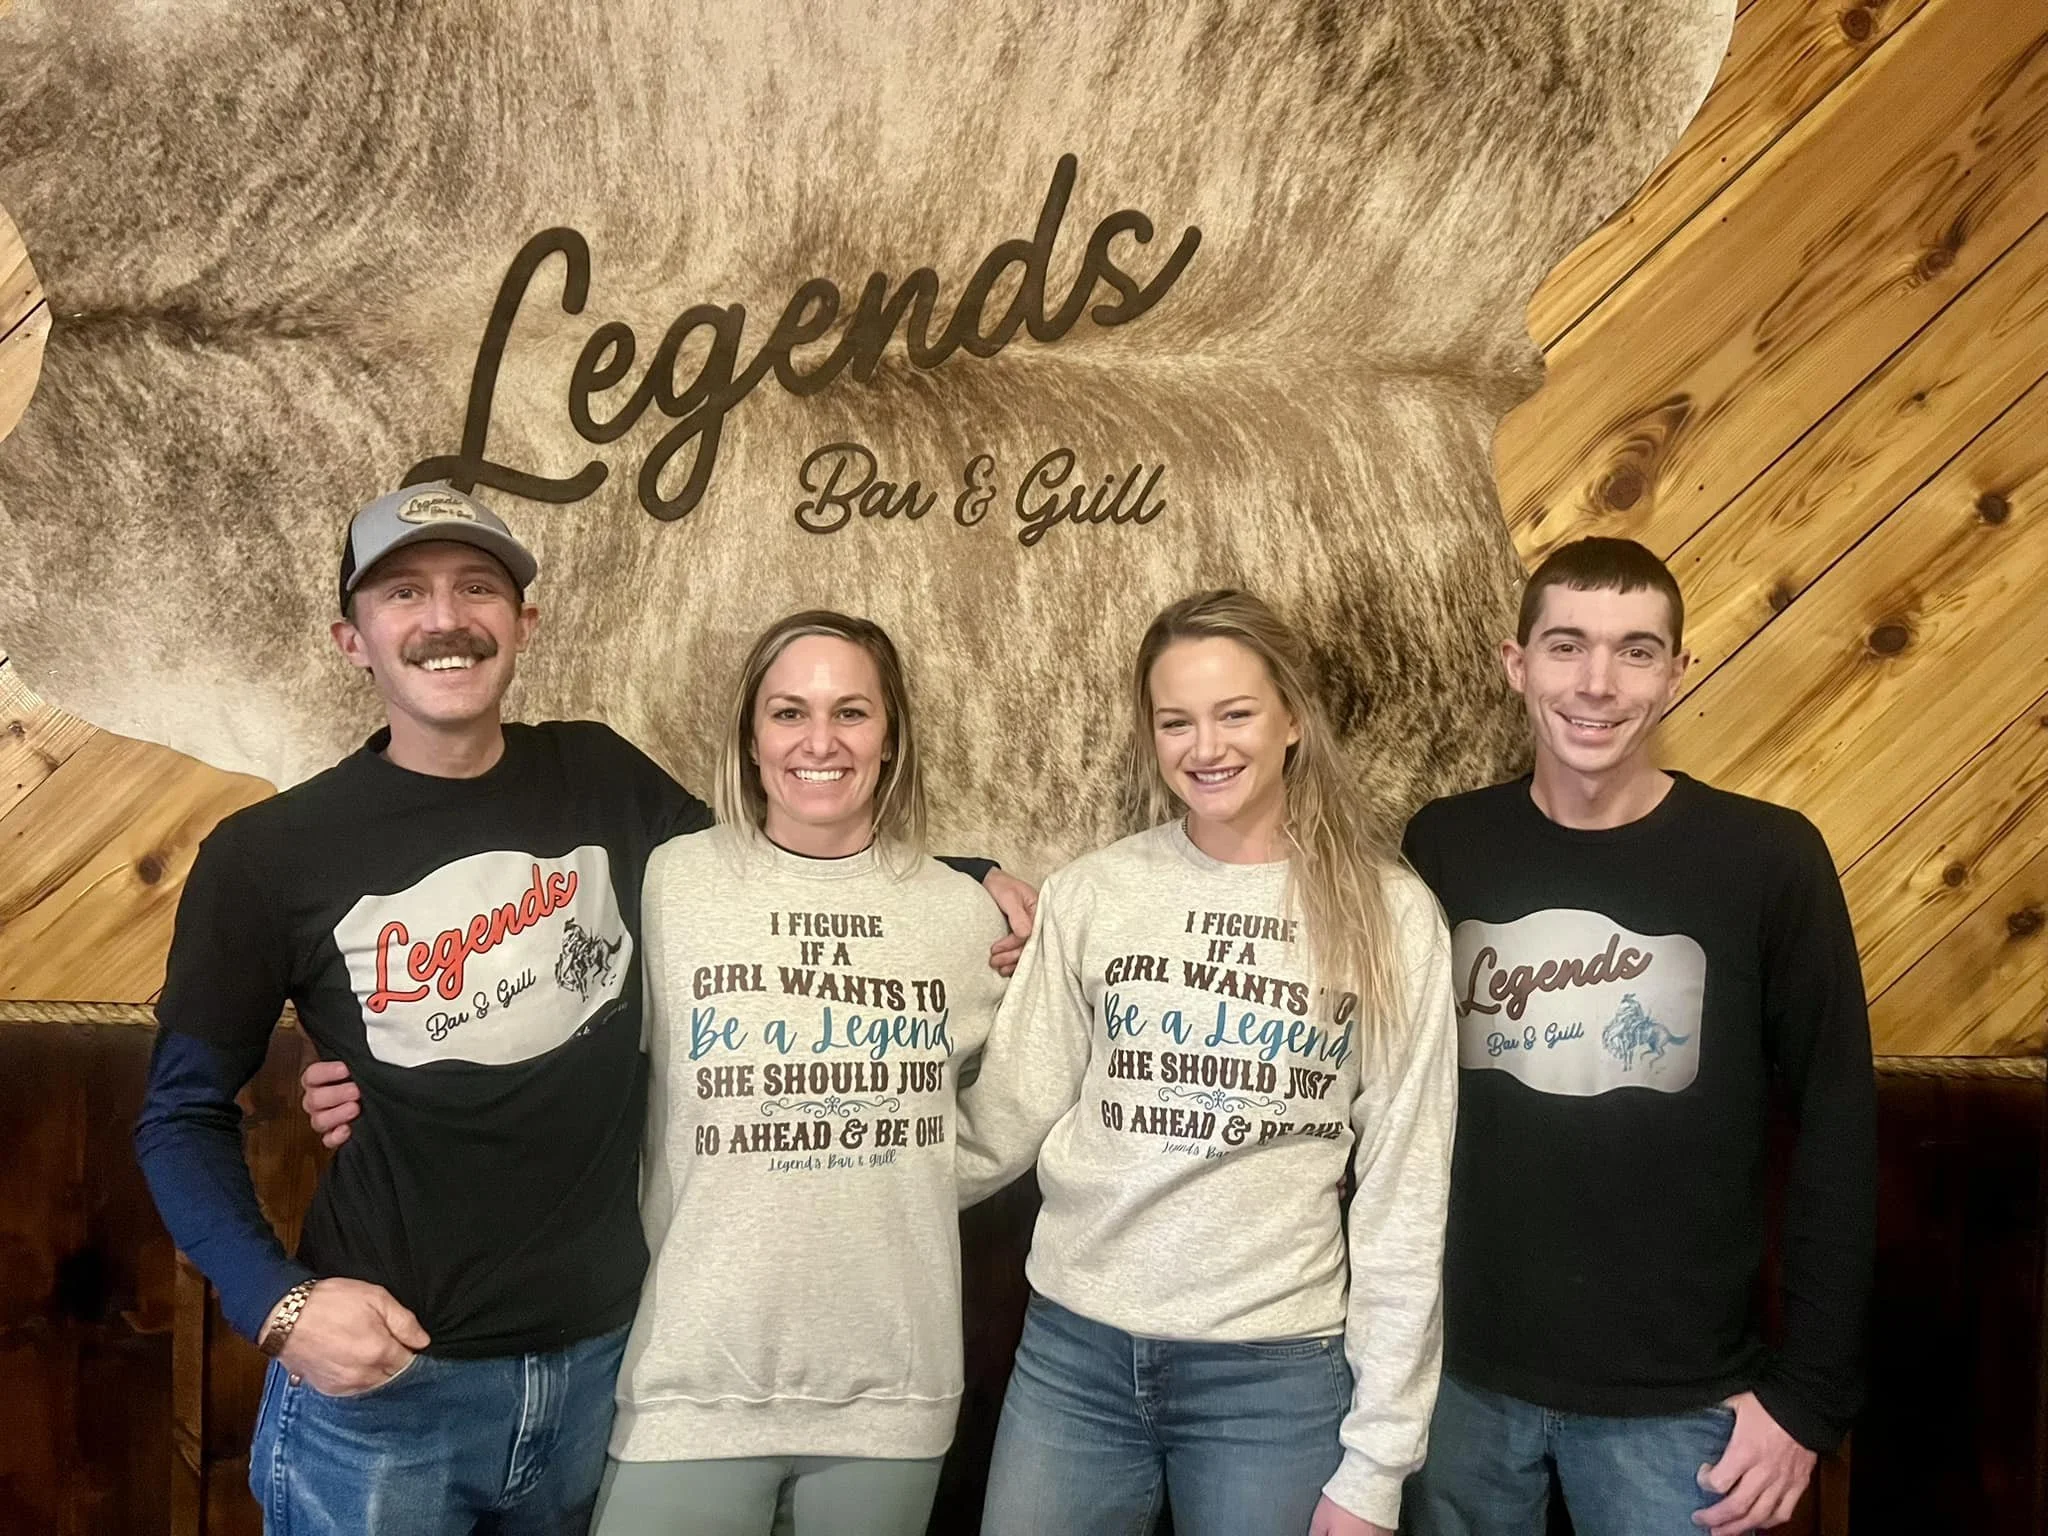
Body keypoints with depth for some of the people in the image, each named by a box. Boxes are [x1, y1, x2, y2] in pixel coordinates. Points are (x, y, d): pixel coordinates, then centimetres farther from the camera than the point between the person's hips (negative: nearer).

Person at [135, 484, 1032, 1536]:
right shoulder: (267, 858, -7)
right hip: (380, 1381, -2)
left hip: (606, 1359, 3)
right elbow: (184, 1115, 1)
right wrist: (277, 1303, -13)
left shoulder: (601, 777, 0)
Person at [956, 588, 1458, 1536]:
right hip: (1075, 1350, 2)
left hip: (1279, 1368, -1)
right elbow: (1006, 1116, 4)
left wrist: (1378, 1456, -4)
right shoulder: (1089, 895, 0)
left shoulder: (1387, 915, -4)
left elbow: (1404, 1187, -3)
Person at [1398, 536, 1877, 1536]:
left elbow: (1837, 1131, -6)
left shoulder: (1768, 860, -10)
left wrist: (1808, 1390, -6)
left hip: (1675, 1399, -2)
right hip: (1461, 1374, 3)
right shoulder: (1441, 846, -2)